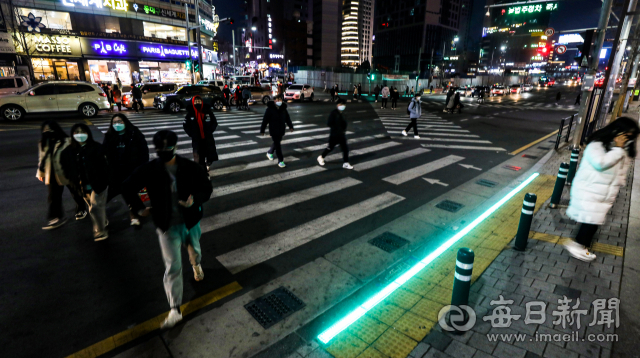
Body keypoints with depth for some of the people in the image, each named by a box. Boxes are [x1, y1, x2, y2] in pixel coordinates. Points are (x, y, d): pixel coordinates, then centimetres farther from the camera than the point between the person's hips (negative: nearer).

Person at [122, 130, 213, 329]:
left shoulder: (190, 167, -15)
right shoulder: (149, 170, -14)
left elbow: (207, 187, -8)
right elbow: (127, 187, 3)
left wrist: (195, 200, -27)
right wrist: (139, 208, 0)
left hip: (190, 221, 2)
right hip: (167, 225, -1)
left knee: (194, 249, 27)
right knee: (172, 267, -1)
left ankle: (196, 265, 65)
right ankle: (175, 310, 10)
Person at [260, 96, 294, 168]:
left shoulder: (283, 109, 3)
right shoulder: (270, 109, -12)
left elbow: (287, 118, 6)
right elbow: (265, 120, -10)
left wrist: (291, 126, -7)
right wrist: (262, 130, -9)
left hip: (281, 131, 5)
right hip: (273, 131, -5)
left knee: (277, 143, 19)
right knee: (277, 145, -5)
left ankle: (269, 152, 46)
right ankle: (280, 161, 1)